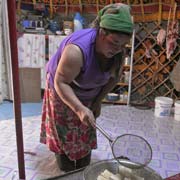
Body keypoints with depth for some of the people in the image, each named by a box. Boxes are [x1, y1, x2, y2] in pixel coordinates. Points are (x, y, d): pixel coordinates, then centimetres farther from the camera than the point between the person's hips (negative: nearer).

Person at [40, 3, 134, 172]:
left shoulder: (117, 52, -20)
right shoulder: (77, 50, -40)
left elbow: (113, 78, -4)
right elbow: (61, 82, -36)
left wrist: (98, 101, -4)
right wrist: (80, 108, -45)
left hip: (88, 96, 5)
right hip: (63, 93, -5)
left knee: (85, 135, 14)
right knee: (65, 135, 6)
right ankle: (67, 174, 28)